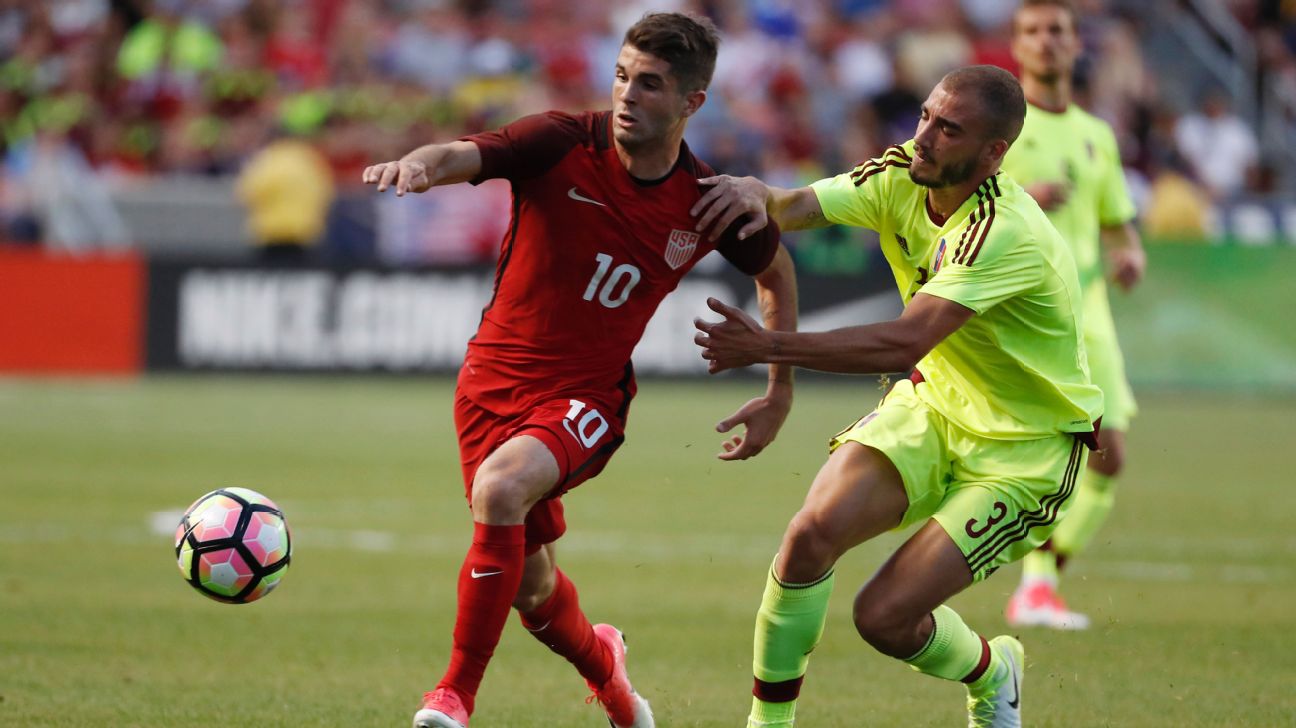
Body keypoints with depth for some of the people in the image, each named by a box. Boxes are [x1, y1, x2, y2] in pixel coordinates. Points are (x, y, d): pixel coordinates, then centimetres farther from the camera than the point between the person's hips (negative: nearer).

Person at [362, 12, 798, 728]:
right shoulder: (561, 145, -12)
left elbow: (775, 270, 14)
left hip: (587, 394, -2)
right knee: (528, 583, 10)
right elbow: (462, 156, -29)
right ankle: (600, 662, 47)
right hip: (494, 375, 2)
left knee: (501, 486, -32)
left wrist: (780, 394, 14)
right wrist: (417, 164, -53)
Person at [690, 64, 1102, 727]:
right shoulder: (901, 177, -8)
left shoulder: (1007, 235, -31)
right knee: (813, 530, -20)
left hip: (1025, 447, -6)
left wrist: (769, 346, -42)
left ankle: (991, 673, 19)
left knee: (884, 616, -15)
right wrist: (753, 195, -41)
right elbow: (792, 208, -16)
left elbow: (904, 343, -40)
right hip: (935, 403, 6)